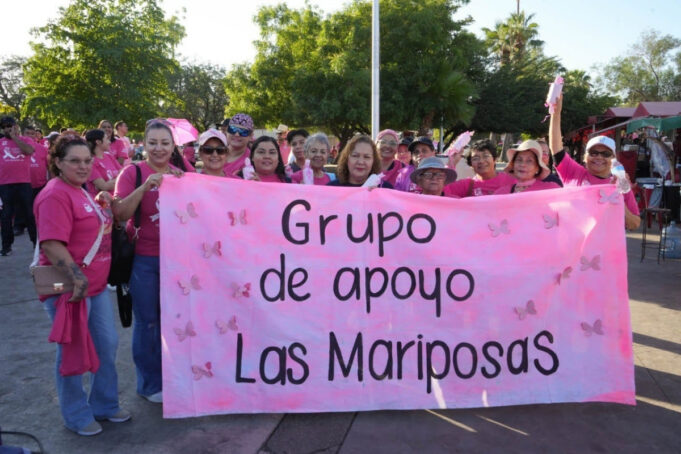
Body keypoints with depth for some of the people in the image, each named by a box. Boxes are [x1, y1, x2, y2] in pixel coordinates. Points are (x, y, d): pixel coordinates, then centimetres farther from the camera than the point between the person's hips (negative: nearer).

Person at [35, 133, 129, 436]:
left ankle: (105, 405, 34)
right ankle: (77, 416, 25)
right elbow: (51, 244, -26)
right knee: (73, 352, 6)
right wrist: (76, 276, -30)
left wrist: (99, 206, 12)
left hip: (96, 284, 10)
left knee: (107, 344, 16)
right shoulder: (55, 195, -17)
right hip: (70, 287, -9)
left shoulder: (78, 191, 13)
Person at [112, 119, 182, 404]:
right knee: (147, 321, 5)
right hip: (143, 259, -3)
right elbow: (120, 213, -15)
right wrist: (144, 186, -27)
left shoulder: (180, 174, 5)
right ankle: (149, 384, 21)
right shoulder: (133, 172, -6)